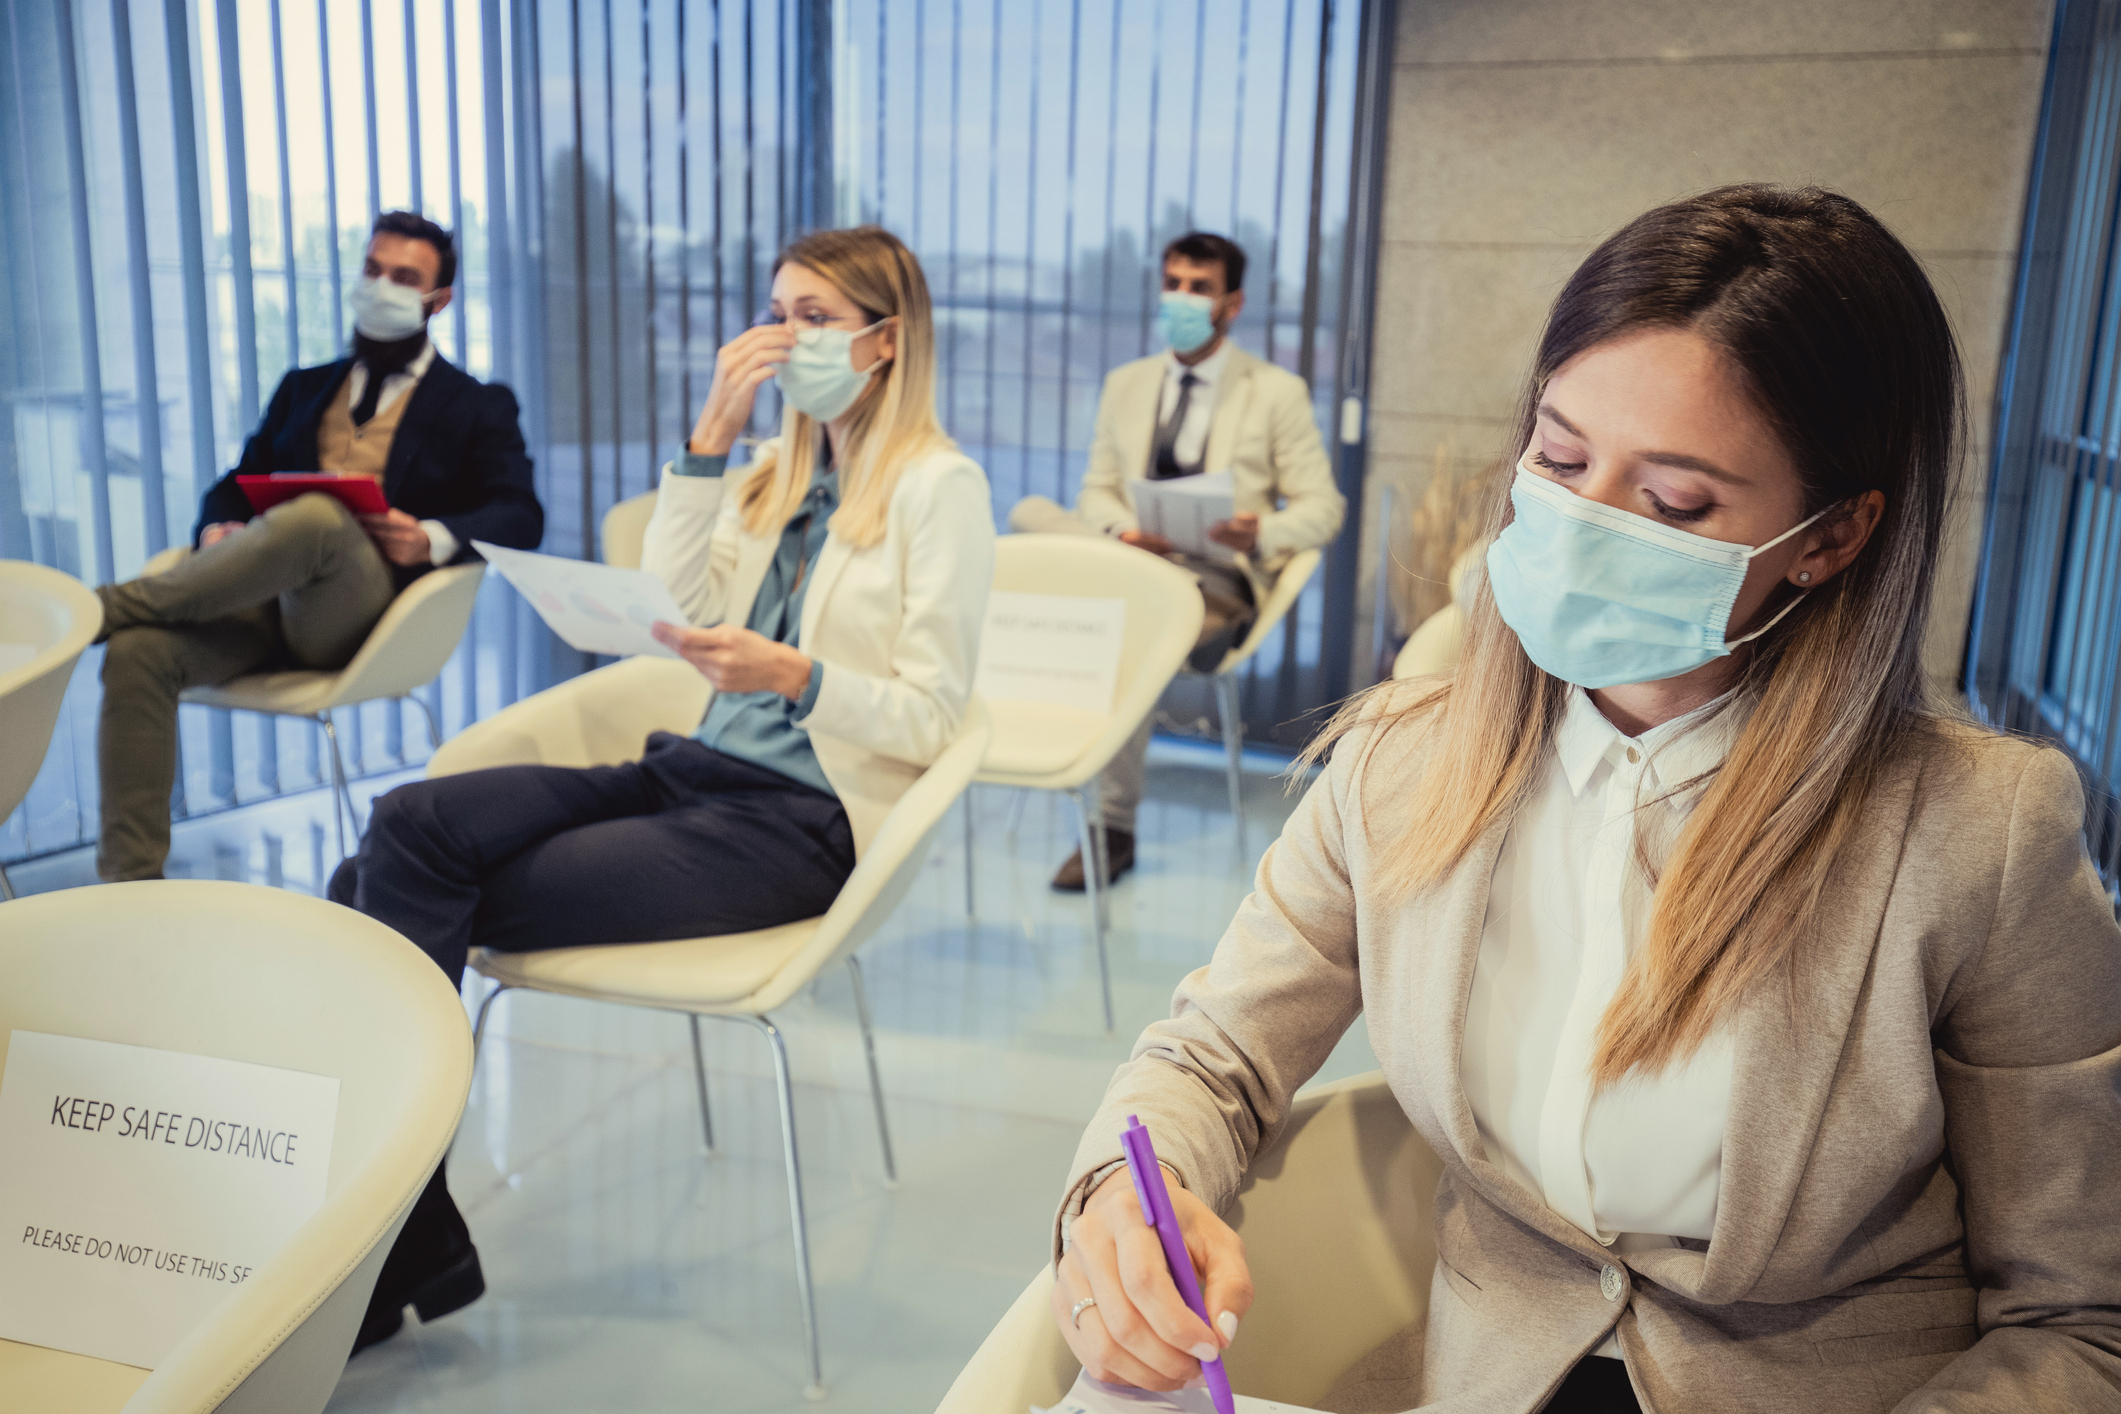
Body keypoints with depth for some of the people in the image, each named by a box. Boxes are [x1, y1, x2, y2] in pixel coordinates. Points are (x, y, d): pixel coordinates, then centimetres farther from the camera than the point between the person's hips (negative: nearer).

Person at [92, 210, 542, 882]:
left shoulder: (477, 406, 15)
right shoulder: (304, 389, 28)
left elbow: (520, 518, 2)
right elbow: (236, 485, 23)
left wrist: (433, 540, -18)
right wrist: (217, 530, -2)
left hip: (366, 607, -4)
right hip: (268, 598, 4)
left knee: (314, 516, -37)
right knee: (139, 650, -26)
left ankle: (106, 604, -22)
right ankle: (130, 882, -24)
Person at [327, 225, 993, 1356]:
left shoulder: (940, 486, -2)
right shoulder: (772, 469, 19)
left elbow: (928, 720, -7)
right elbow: (672, 615, 6)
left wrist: (793, 674, -24)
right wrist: (707, 440, 0)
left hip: (809, 817, -7)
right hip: (698, 769, 7)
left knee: (410, 890, -18)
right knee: (411, 823, -18)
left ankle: (400, 1253, -5)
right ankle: (399, 1240, -13)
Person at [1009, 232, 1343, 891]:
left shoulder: (1277, 392, 5)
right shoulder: (1125, 384, 17)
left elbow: (1322, 508, 2)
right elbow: (1097, 489, 13)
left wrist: (1261, 534, -22)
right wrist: (1121, 533, -12)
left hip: (1215, 583, -4)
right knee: (1030, 512, -22)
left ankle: (1114, 829, -20)